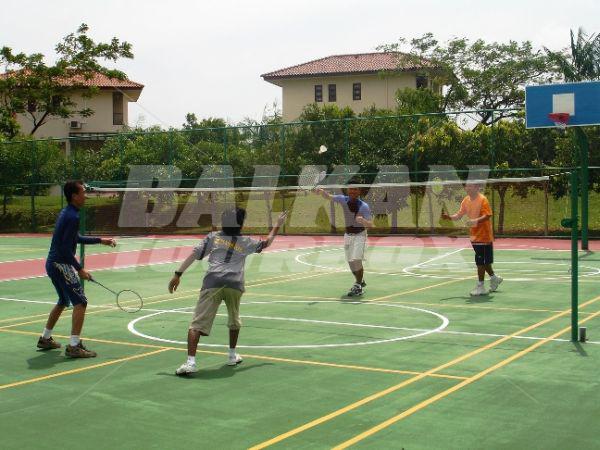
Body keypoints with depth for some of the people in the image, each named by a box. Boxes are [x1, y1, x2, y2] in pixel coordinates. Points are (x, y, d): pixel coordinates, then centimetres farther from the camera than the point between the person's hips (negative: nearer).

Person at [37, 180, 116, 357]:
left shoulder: (65, 213, 12)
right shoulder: (72, 217, -19)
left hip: (53, 263, 10)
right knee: (80, 302, -10)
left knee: (63, 301, 25)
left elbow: (76, 238, 24)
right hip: (61, 264, -10)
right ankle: (74, 346, -14)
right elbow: (66, 248, -22)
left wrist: (100, 240, 24)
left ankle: (45, 339, 36)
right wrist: (79, 269, -17)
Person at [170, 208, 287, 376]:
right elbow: (266, 243, 36)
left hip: (213, 282, -1)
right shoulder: (245, 242, 19)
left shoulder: (213, 237, 16)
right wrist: (277, 225, 49)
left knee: (197, 323, -6)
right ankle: (232, 355, 37)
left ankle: (191, 361, -20)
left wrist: (178, 274, 10)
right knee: (234, 320, 28)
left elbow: (194, 254, 8)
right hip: (235, 284, 2)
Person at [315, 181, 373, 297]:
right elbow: (328, 197, -11)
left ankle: (358, 286, -9)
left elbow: (370, 224, -19)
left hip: (359, 235, -4)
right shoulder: (344, 200, -6)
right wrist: (322, 191, -32)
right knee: (351, 261, 10)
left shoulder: (364, 206, -17)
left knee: (356, 260, -19)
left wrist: (363, 220, -41)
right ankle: (360, 281, 35)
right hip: (348, 234, 5)